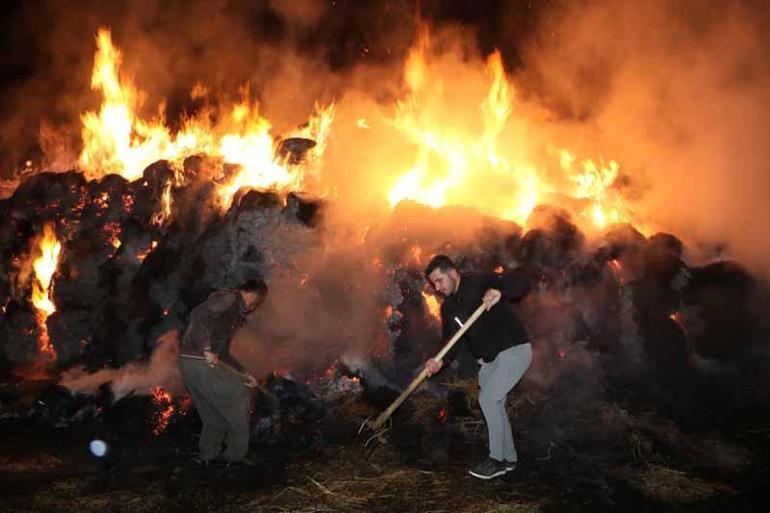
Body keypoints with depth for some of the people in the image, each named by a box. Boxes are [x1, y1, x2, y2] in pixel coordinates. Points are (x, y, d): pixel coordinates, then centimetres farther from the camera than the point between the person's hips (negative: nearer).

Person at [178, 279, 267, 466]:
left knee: (214, 411, 19)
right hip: (198, 362, -10)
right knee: (239, 397, 1)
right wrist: (207, 350, -26)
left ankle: (208, 455, 29)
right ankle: (235, 453, 7)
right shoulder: (228, 298, -8)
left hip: (190, 362, 10)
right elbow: (198, 315, -25)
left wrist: (244, 373, 26)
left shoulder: (235, 312, 22)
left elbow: (223, 352, 27)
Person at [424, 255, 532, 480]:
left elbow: (522, 281, -24)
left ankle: (497, 459, -4)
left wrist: (499, 290, -43)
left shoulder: (481, 283, -15)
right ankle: (509, 458, 29)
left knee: (488, 398, -16)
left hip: (514, 350, -9)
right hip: (489, 359, 9)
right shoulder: (448, 307, 7)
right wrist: (440, 360, -19)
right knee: (494, 404, 13)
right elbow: (450, 340, 0)